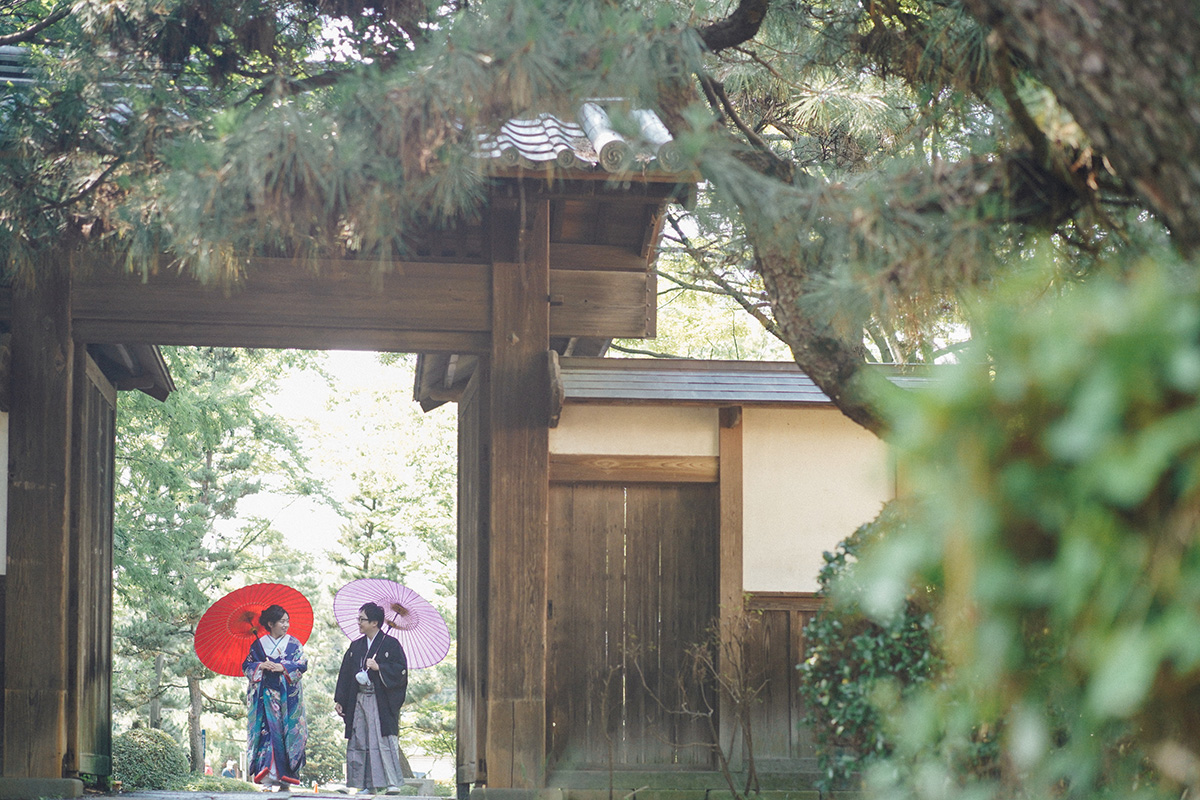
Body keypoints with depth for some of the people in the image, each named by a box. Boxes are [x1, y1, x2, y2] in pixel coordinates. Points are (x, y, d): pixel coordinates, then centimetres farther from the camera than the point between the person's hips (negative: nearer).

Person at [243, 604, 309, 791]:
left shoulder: (294, 644, 10)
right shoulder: (259, 644, 11)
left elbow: (302, 664, 2)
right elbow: (247, 665, 9)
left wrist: (282, 668, -12)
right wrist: (261, 666, -10)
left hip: (288, 696, 0)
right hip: (264, 694, 0)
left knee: (287, 730, -6)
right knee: (266, 729, -11)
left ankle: (285, 775, -4)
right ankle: (268, 774, -17)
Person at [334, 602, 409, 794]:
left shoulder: (390, 644, -1)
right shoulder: (356, 646, 15)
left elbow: (401, 670, -7)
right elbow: (345, 674, 16)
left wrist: (378, 667, -15)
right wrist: (339, 700, 11)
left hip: (380, 701, -6)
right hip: (358, 701, 6)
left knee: (384, 741, -11)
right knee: (358, 742, 3)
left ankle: (392, 784, -9)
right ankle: (368, 785, 9)